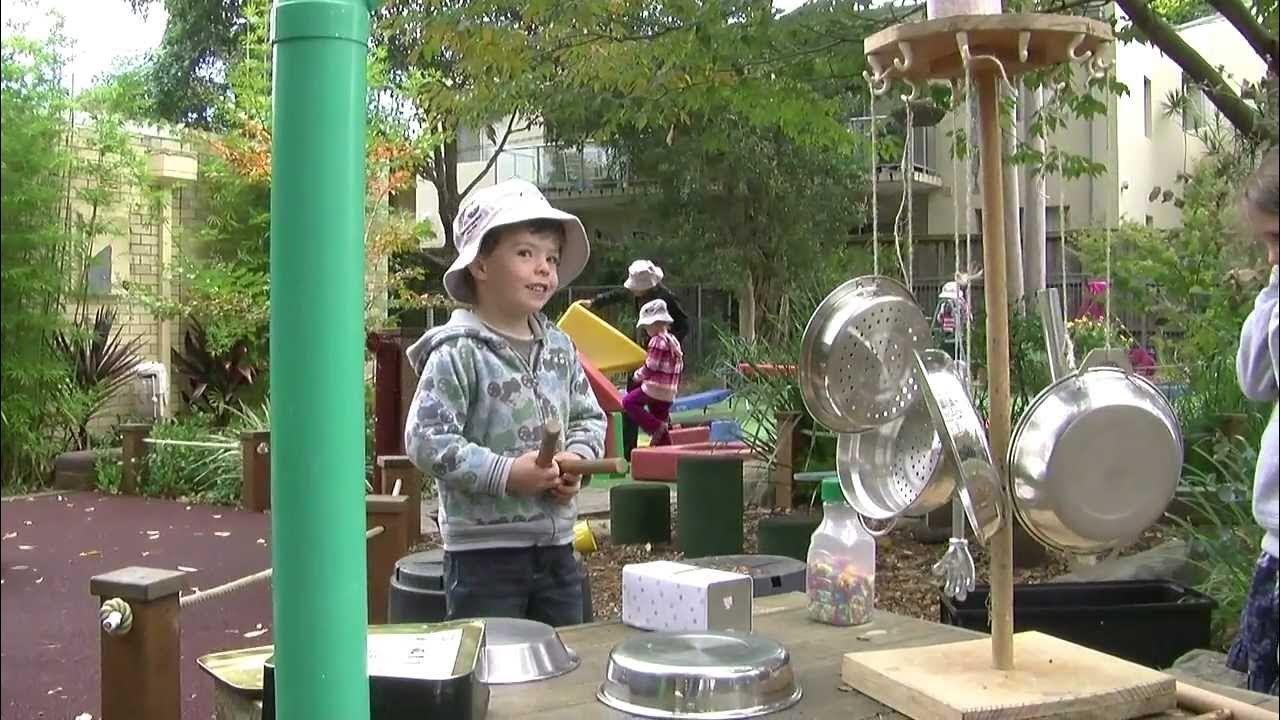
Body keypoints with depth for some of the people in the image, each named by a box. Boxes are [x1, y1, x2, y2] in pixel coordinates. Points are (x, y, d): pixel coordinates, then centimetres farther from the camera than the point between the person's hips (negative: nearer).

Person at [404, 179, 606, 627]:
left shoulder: (559, 349, 8)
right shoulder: (458, 353, -13)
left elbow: (589, 418, 17)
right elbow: (426, 441, -18)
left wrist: (576, 459, -4)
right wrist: (506, 474, -21)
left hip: (555, 544, 7)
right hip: (485, 551, -7)